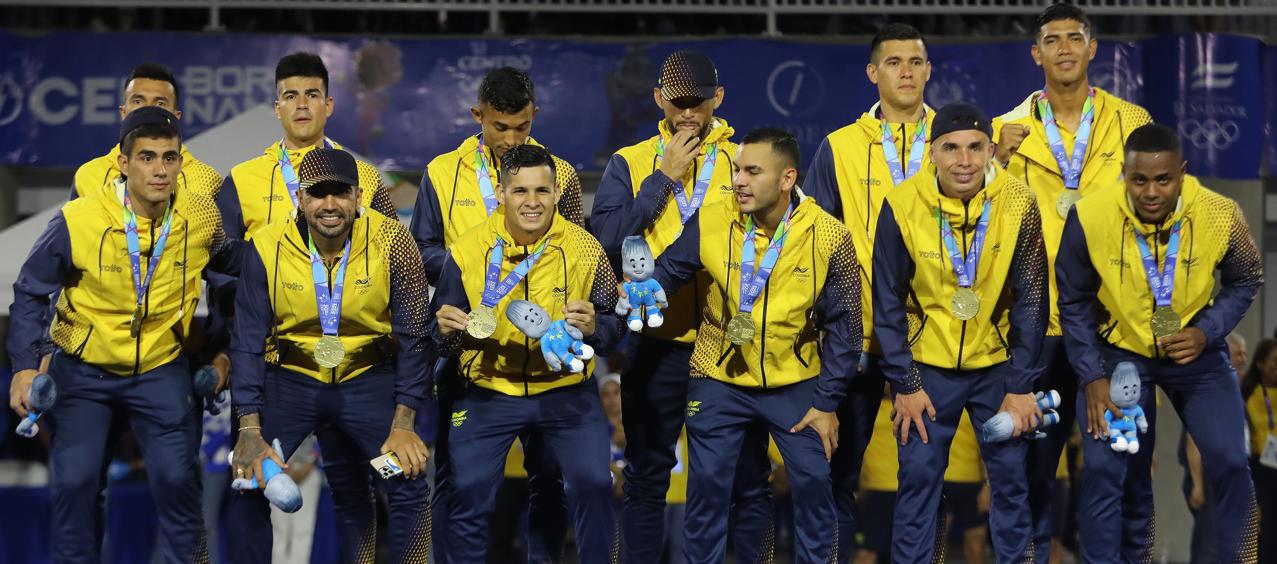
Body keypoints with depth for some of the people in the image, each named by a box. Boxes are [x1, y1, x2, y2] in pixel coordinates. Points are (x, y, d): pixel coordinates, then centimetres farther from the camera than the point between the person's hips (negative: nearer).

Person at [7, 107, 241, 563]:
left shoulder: (202, 218, -13)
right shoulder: (77, 221, -19)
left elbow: (236, 270, 7)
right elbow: (30, 293, -6)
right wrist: (25, 366, -13)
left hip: (161, 370, 1)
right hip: (83, 371, -1)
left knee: (177, 479, -9)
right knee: (74, 482, -7)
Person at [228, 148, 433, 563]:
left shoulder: (391, 242, -18)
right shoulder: (268, 248, -16)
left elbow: (413, 336, -12)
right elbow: (248, 341, -13)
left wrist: (402, 425, -16)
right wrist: (250, 430, -21)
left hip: (368, 378, 0)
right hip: (291, 377, 0)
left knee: (409, 483, -10)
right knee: (250, 482, -12)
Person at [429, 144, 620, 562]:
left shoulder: (586, 249, -7)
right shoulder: (467, 252, -7)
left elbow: (612, 325, 1)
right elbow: (441, 337, 3)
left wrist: (593, 328, -22)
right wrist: (446, 328, -21)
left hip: (566, 391, 0)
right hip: (487, 391, 0)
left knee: (594, 487, -8)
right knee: (468, 494, -5)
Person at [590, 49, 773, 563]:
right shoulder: (629, 164, 5)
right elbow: (606, 240, -9)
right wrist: (664, 178, -9)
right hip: (657, 342, 0)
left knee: (747, 478, 4)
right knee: (646, 478, 8)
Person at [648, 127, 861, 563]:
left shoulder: (828, 236, -13)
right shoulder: (710, 222, -13)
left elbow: (842, 325, -7)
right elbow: (665, 273, -5)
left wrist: (828, 401, -8)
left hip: (796, 384, 0)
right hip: (718, 380, 0)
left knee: (814, 485, 3)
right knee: (707, 486, 4)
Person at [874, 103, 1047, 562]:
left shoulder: (1017, 203, -14)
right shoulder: (902, 206, -16)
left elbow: (1030, 300, -8)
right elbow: (888, 304, -7)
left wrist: (1021, 385, -8)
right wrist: (904, 384, -7)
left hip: (997, 364, 1)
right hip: (928, 367, -1)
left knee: (1010, 476, 6)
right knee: (919, 477, 2)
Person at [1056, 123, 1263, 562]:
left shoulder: (1220, 216, -22)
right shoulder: (1089, 218, -23)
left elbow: (1245, 282, -1)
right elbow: (1075, 301, -7)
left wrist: (1206, 332, -18)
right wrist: (1091, 376, -12)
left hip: (1194, 349, 0)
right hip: (1118, 349, 0)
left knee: (1228, 462, -9)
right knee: (1105, 468, -8)